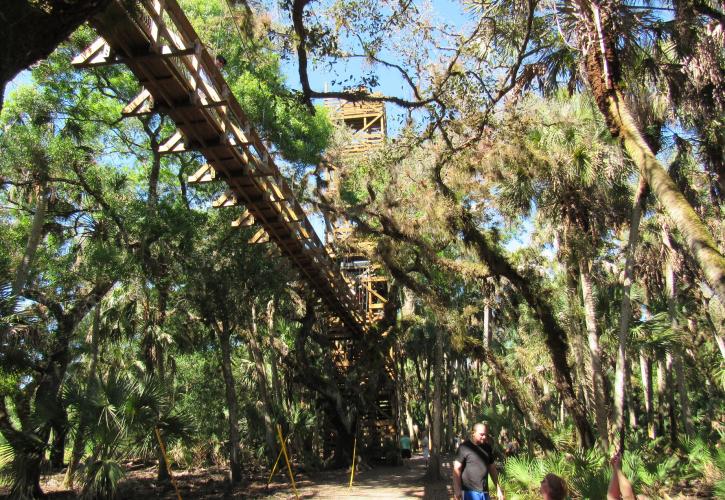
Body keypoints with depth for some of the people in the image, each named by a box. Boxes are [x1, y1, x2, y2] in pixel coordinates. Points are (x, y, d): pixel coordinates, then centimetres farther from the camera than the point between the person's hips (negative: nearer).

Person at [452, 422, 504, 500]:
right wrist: (457, 490, -18)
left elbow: (492, 468, 19)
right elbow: (457, 469, -11)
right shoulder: (465, 447, -8)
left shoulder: (487, 447, 11)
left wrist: (498, 488, 16)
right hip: (470, 492, -6)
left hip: (484, 492, 6)